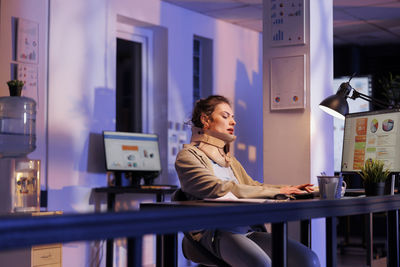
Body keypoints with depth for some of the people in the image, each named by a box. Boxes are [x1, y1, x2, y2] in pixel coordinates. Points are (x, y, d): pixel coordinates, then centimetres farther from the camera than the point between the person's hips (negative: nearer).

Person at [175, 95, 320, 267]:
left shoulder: (230, 160, 30)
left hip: (246, 230, 7)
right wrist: (274, 191, -9)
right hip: (215, 232, -7)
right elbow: (220, 189, -10)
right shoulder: (188, 155, 4)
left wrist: (287, 189, 6)